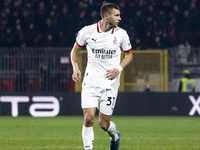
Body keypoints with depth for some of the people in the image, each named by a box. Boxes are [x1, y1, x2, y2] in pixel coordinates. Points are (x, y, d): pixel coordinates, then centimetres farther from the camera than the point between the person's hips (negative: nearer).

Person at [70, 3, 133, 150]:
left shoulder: (121, 34, -2)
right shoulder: (87, 31, -4)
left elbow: (129, 54, 13)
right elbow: (75, 50, 12)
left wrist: (119, 68, -5)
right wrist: (76, 68, -4)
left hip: (110, 84, 0)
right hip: (91, 81, 0)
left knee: (104, 124, 2)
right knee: (88, 119, -14)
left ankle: (115, 136, 36)